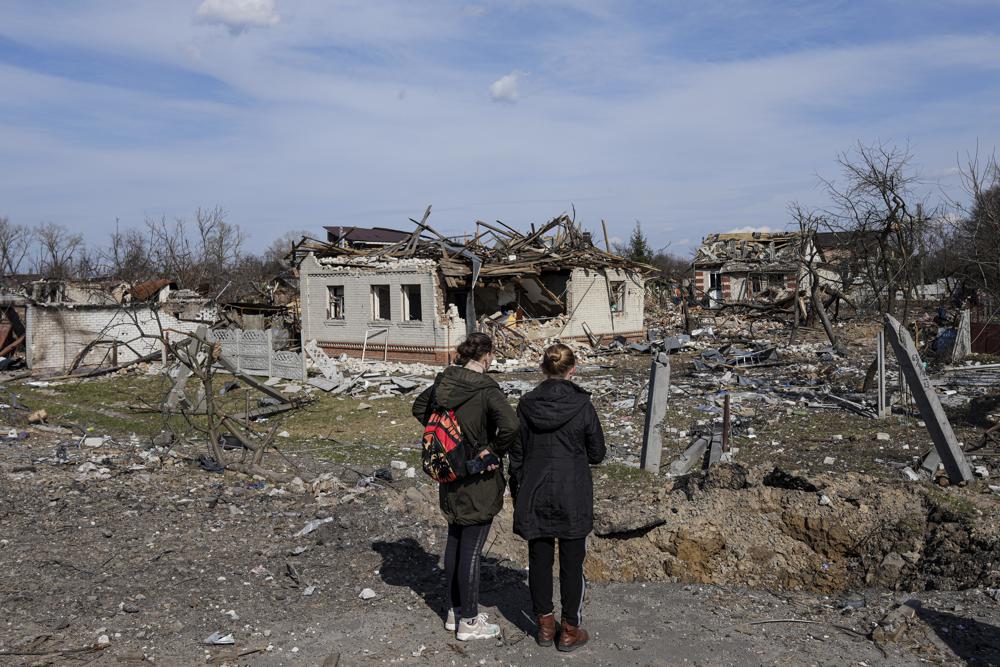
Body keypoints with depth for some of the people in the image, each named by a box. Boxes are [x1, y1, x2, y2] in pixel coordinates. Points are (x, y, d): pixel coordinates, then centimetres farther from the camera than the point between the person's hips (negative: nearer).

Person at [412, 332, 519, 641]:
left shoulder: (444, 380, 0)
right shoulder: (486, 389, -21)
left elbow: (419, 408, 15)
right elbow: (510, 425, -34)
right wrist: (494, 452, -16)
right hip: (479, 479, -7)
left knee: (454, 542, 19)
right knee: (471, 549, 3)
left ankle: (455, 610, 32)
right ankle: (469, 622, 16)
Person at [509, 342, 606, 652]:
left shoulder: (526, 405, -6)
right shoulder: (582, 405, -12)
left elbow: (516, 455, 1)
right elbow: (597, 453, -2)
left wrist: (516, 493, 12)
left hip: (534, 498, 2)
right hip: (573, 499, -2)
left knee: (539, 560, 14)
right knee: (572, 563, 10)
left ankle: (545, 625, 25)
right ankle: (570, 631, 19)